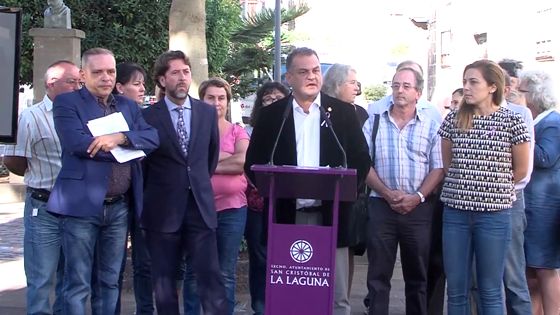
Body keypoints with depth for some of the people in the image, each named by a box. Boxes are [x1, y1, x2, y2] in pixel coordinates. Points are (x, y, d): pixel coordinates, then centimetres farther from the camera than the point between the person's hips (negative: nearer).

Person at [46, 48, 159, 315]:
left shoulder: (128, 105, 14)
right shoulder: (66, 102, -2)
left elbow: (152, 138, 1)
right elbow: (76, 142, -18)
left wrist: (121, 137, -19)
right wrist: (128, 149, -12)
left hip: (120, 207, 5)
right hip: (82, 205, -5)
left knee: (110, 282, 14)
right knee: (78, 285, 1)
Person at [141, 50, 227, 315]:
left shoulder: (208, 112, 7)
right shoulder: (148, 116, -3)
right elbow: (139, 159, 6)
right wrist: (151, 193, 10)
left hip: (200, 205, 2)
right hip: (163, 208, -1)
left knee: (210, 277, -3)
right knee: (164, 281, 7)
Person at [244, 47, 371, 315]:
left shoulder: (343, 112, 6)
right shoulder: (271, 115, 6)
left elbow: (362, 160, 6)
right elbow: (253, 163, 6)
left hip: (330, 215, 0)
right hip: (286, 217, 0)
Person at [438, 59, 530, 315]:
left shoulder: (512, 121, -4)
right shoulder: (453, 120, 4)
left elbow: (521, 170, 4)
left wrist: (493, 188, 11)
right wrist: (463, 187, 11)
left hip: (494, 214, -3)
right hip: (455, 212, 3)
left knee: (490, 291, 5)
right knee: (455, 289, 8)